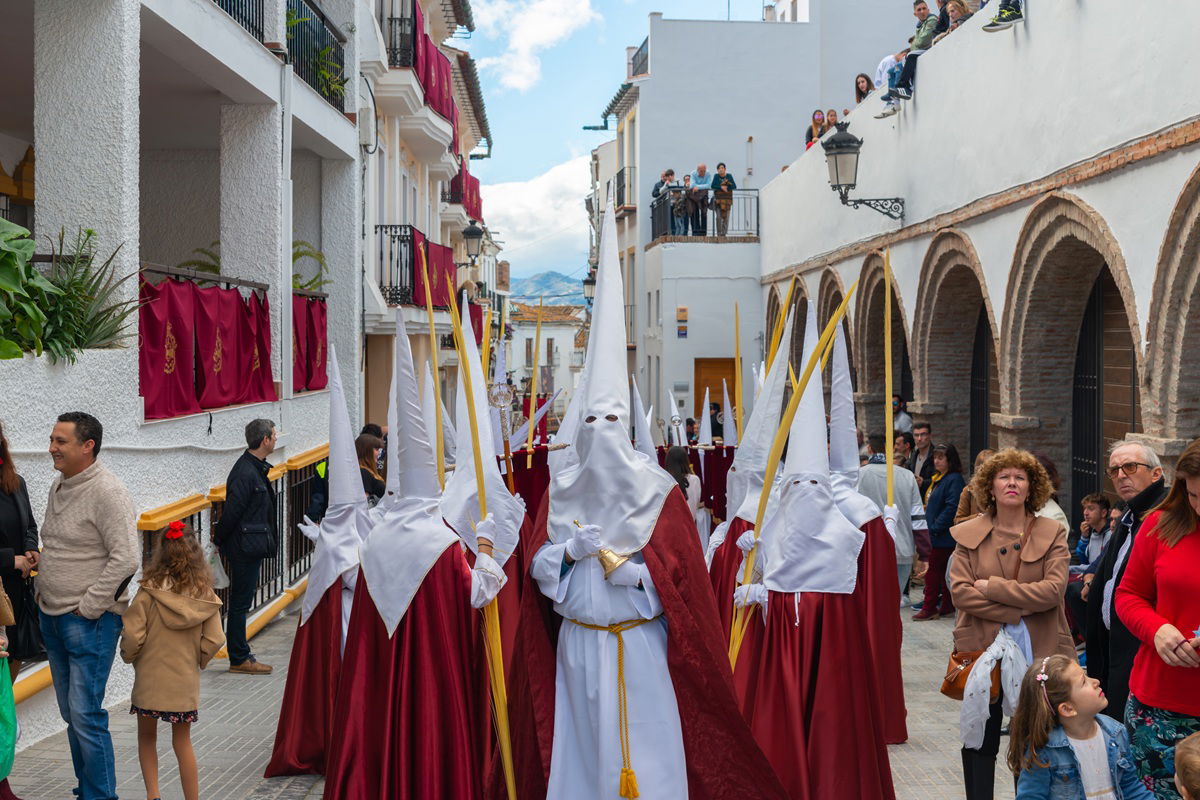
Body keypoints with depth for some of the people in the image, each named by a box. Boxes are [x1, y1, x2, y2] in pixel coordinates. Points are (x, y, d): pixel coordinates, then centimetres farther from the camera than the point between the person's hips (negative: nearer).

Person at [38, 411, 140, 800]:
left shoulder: (107, 491, -17)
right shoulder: (59, 485, 10)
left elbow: (126, 558, -23)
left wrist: (89, 607, -17)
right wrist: (44, 590, 14)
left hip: (89, 621, -9)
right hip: (53, 617, 9)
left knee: (85, 715, -7)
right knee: (71, 714, 16)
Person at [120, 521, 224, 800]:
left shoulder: (149, 592, -14)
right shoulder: (205, 596, -8)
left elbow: (132, 636, -15)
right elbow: (214, 641, -7)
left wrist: (130, 657, 6)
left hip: (150, 679, -1)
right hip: (186, 682, 2)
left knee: (147, 738, 19)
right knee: (182, 743, 14)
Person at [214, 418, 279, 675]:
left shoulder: (256, 468, 11)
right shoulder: (246, 473, -21)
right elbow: (231, 511, -19)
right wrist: (221, 542, -8)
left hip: (250, 548, 10)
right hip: (246, 547, -10)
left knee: (241, 603, 15)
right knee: (240, 604, 0)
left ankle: (240, 656, 23)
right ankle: (239, 659, 9)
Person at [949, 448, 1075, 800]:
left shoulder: (1052, 533, 0)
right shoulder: (969, 534, 1)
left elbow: (1053, 589, -14)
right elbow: (960, 591, -9)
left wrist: (990, 587, -15)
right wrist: (1016, 611, -16)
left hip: (1038, 652, 0)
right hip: (983, 651, 0)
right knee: (980, 741, 8)